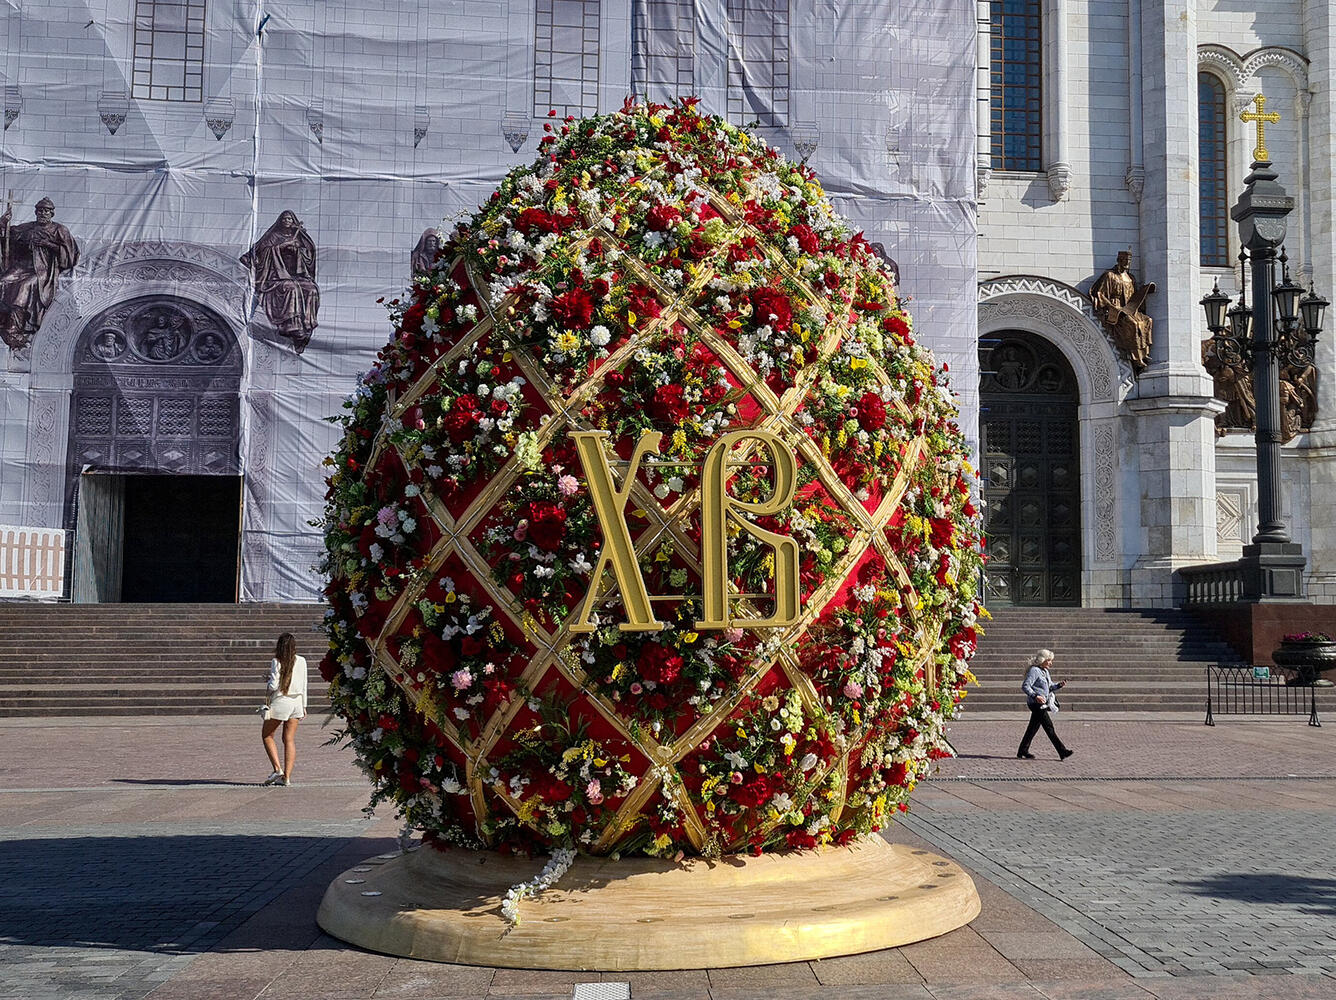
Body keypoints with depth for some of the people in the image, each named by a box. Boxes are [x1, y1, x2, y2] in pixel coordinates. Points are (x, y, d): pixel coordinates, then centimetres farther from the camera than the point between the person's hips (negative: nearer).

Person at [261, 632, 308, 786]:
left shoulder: (277, 662, -11)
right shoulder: (301, 662, 2)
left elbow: (273, 685, -16)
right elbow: (304, 685, 8)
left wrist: (268, 685, 7)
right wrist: (304, 706, 17)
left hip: (280, 702, -4)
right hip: (296, 702, 5)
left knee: (267, 735, 13)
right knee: (290, 739, 8)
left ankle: (278, 769, 0)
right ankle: (287, 776, 4)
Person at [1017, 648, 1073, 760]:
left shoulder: (1045, 672, 17)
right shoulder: (1034, 671, -13)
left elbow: (1050, 688, 23)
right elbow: (1025, 686, -18)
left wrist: (1059, 685, 4)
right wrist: (1035, 696, -29)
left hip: (1043, 704, 10)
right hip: (1036, 704, -10)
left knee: (1033, 727, 12)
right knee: (1049, 727, -8)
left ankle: (1023, 752, 18)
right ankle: (1062, 752, -7)